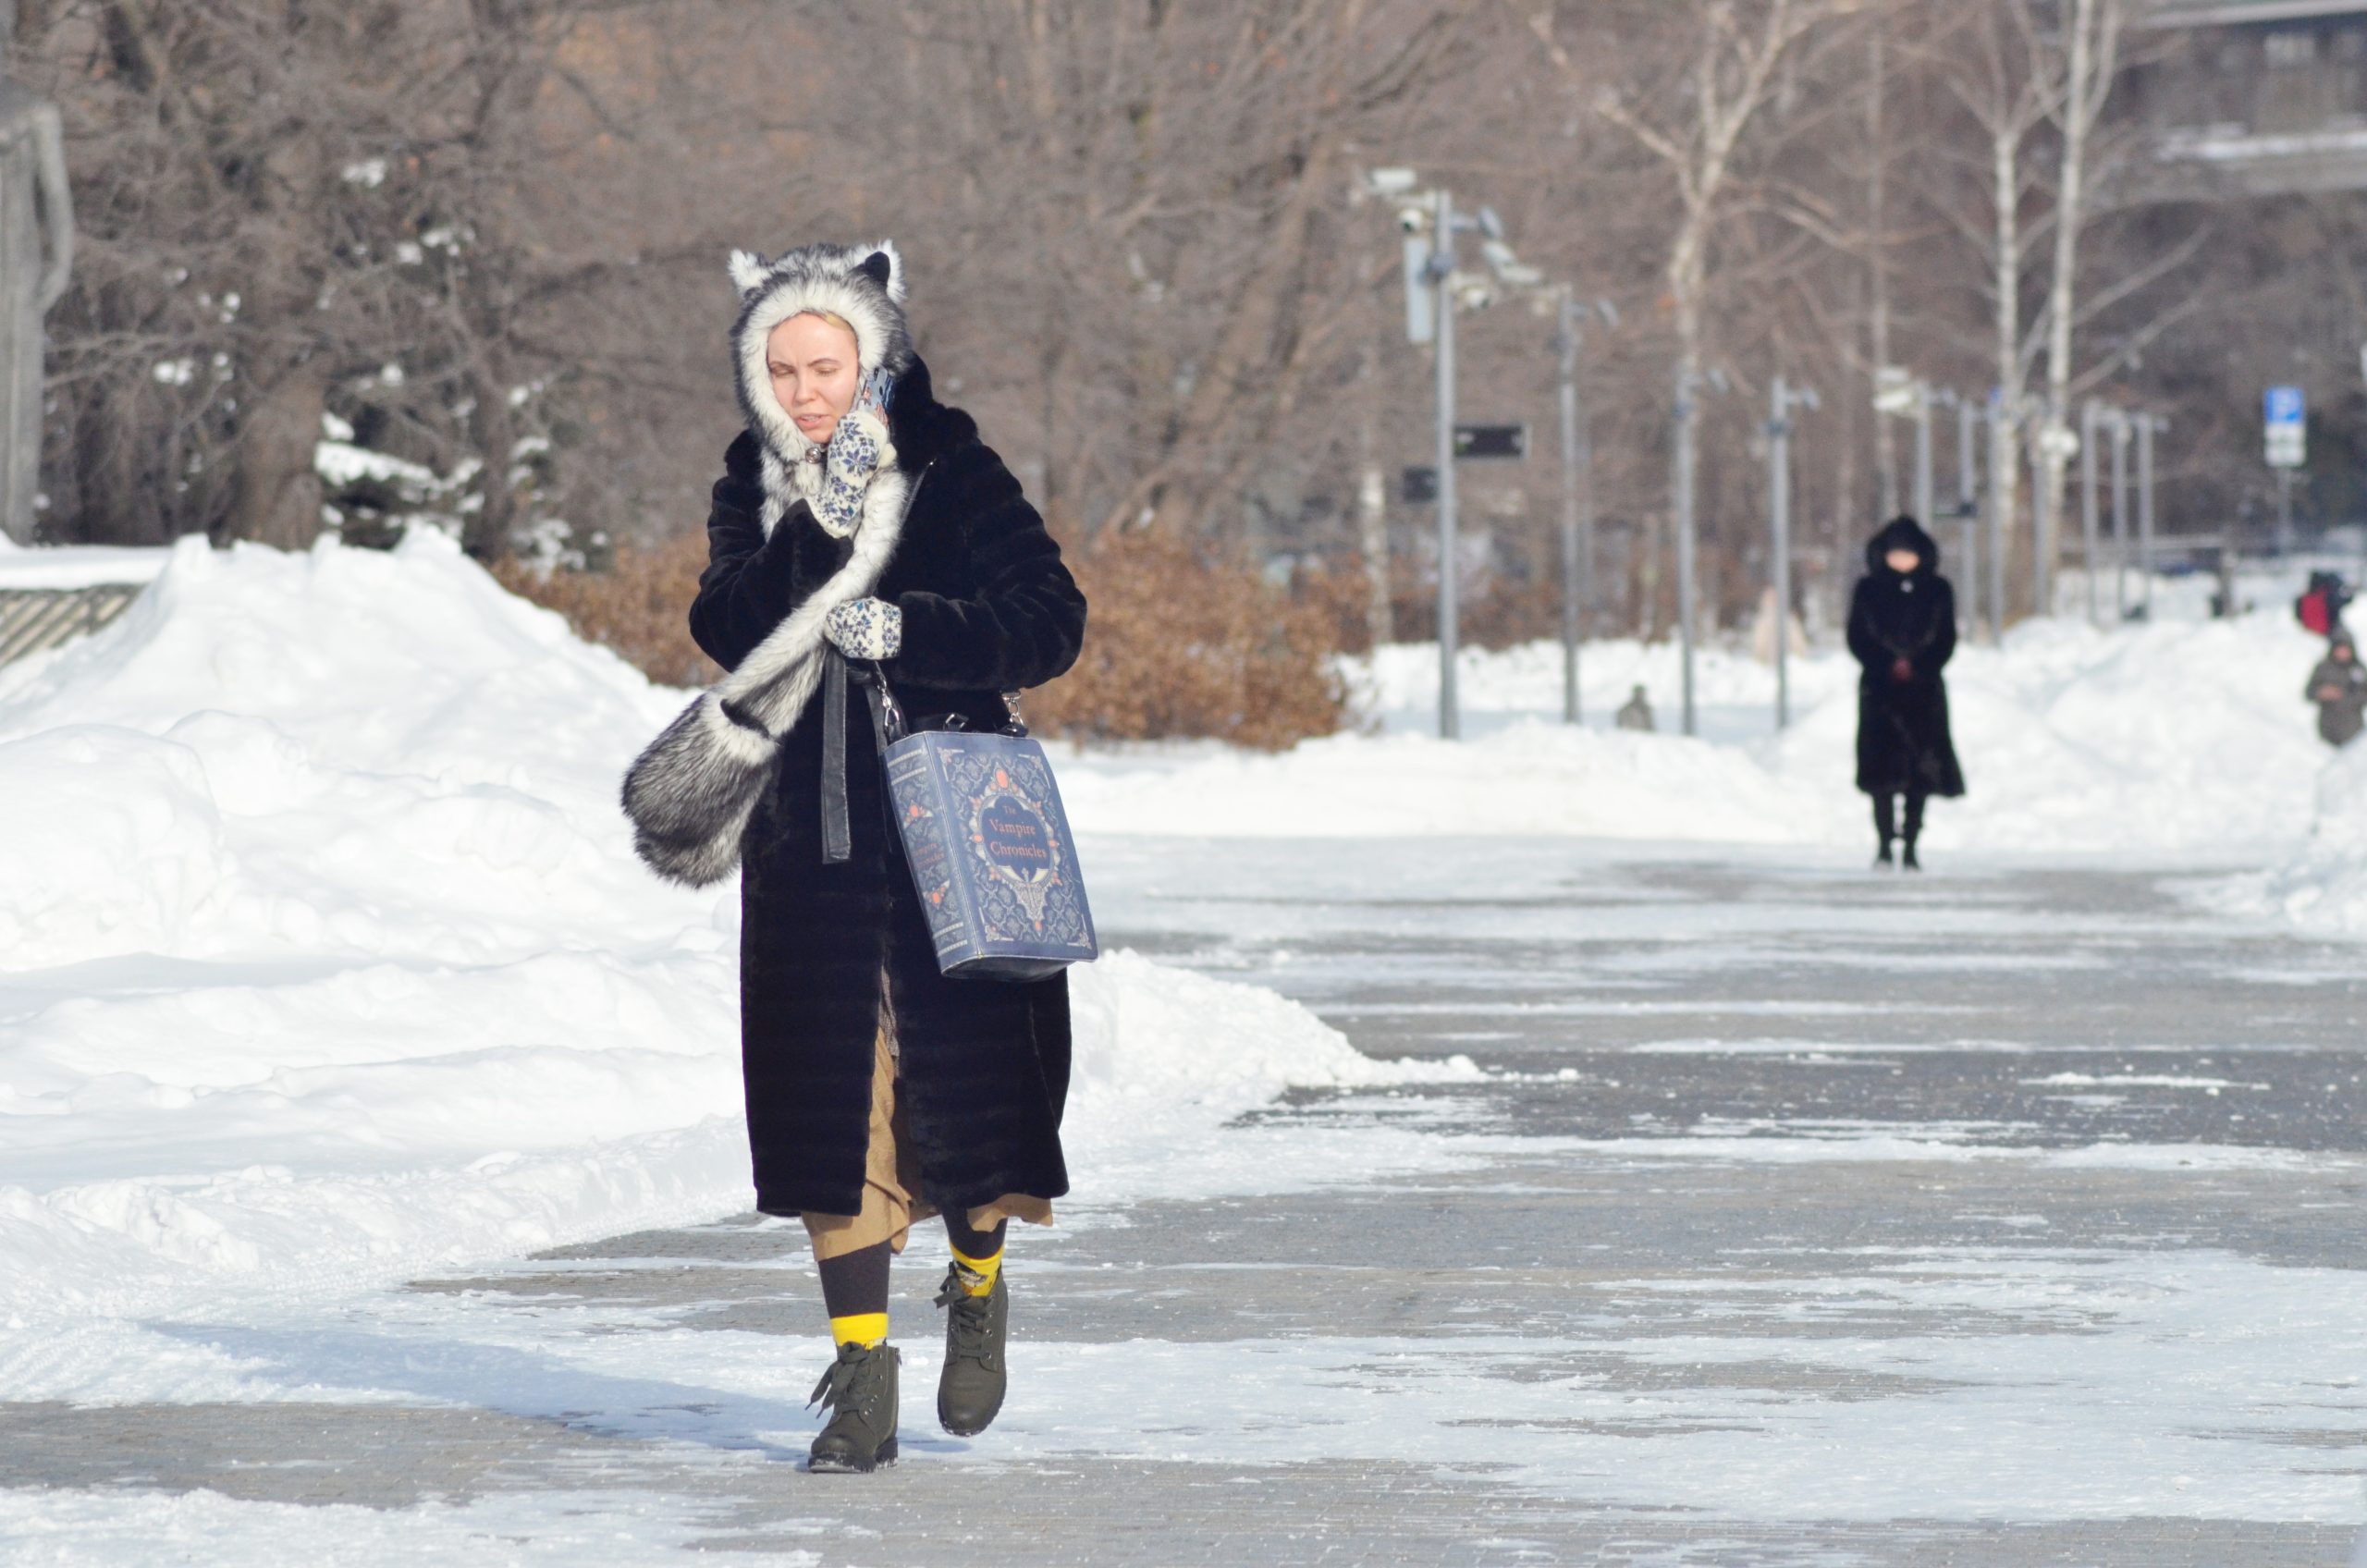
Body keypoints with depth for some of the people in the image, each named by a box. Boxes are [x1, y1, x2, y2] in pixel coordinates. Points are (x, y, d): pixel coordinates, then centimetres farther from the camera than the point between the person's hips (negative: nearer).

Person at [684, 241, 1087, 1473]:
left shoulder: (953, 476, -3)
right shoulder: (754, 490, 7)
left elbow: (1051, 619, -11)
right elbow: (727, 628, -10)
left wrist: (905, 630, -22)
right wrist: (821, 538, -24)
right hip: (808, 849, 2)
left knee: (962, 1075, 1)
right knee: (832, 1109, -2)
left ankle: (979, 1288, 31)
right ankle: (861, 1381, 4)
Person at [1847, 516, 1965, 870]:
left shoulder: (1937, 590, 8)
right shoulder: (1869, 589, 6)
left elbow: (1947, 638, 8)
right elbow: (1858, 638, 4)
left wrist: (1920, 667, -8)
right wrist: (1888, 666, -11)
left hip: (1923, 689, 1)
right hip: (1881, 689, -1)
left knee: (1919, 772, -2)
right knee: (1882, 766, -9)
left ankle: (1911, 847, 2)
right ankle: (1885, 844, -2)